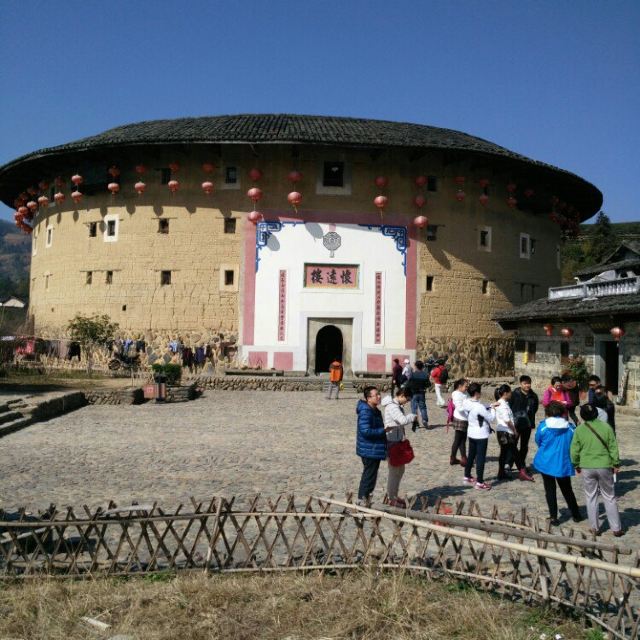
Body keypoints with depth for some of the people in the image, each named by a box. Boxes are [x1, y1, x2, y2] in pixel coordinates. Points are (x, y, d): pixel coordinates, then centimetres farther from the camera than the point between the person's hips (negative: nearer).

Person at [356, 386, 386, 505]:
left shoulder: (375, 411, 12)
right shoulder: (365, 412, -21)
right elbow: (366, 431, -28)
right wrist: (383, 430, -22)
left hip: (375, 450, 10)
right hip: (369, 451, -10)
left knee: (370, 475, 18)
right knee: (369, 475, -2)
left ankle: (365, 499, 29)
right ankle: (362, 500, 9)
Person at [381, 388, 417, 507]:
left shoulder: (397, 406, 13)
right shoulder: (392, 406, -20)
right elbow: (403, 420, -31)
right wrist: (413, 416, -15)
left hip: (397, 441, 10)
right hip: (392, 442, -10)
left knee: (400, 469, 18)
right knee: (394, 470, -1)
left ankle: (394, 495, 30)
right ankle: (392, 499, 11)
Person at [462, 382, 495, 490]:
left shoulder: (467, 403, -4)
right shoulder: (479, 407, -27)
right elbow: (490, 417, -15)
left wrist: (490, 406, 3)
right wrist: (492, 409, 1)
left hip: (471, 433, 8)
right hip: (481, 435, -8)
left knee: (471, 455, 20)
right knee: (481, 458, 1)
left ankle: (467, 476, 33)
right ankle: (480, 482, 6)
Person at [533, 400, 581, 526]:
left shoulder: (543, 426, -11)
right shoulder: (570, 428, -7)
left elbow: (538, 442, 3)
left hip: (546, 463, -2)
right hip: (564, 464, 2)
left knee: (550, 490, 9)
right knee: (567, 490, 19)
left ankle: (553, 517, 6)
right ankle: (576, 515, 29)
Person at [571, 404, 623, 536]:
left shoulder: (579, 430, -7)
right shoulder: (606, 427, -7)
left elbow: (574, 450, -3)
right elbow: (613, 448, -3)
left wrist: (577, 465, 11)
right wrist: (616, 464, 8)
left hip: (587, 467, 0)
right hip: (604, 466, 0)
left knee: (591, 498, 12)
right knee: (609, 497, 12)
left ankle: (595, 528, 17)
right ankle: (616, 528, 16)